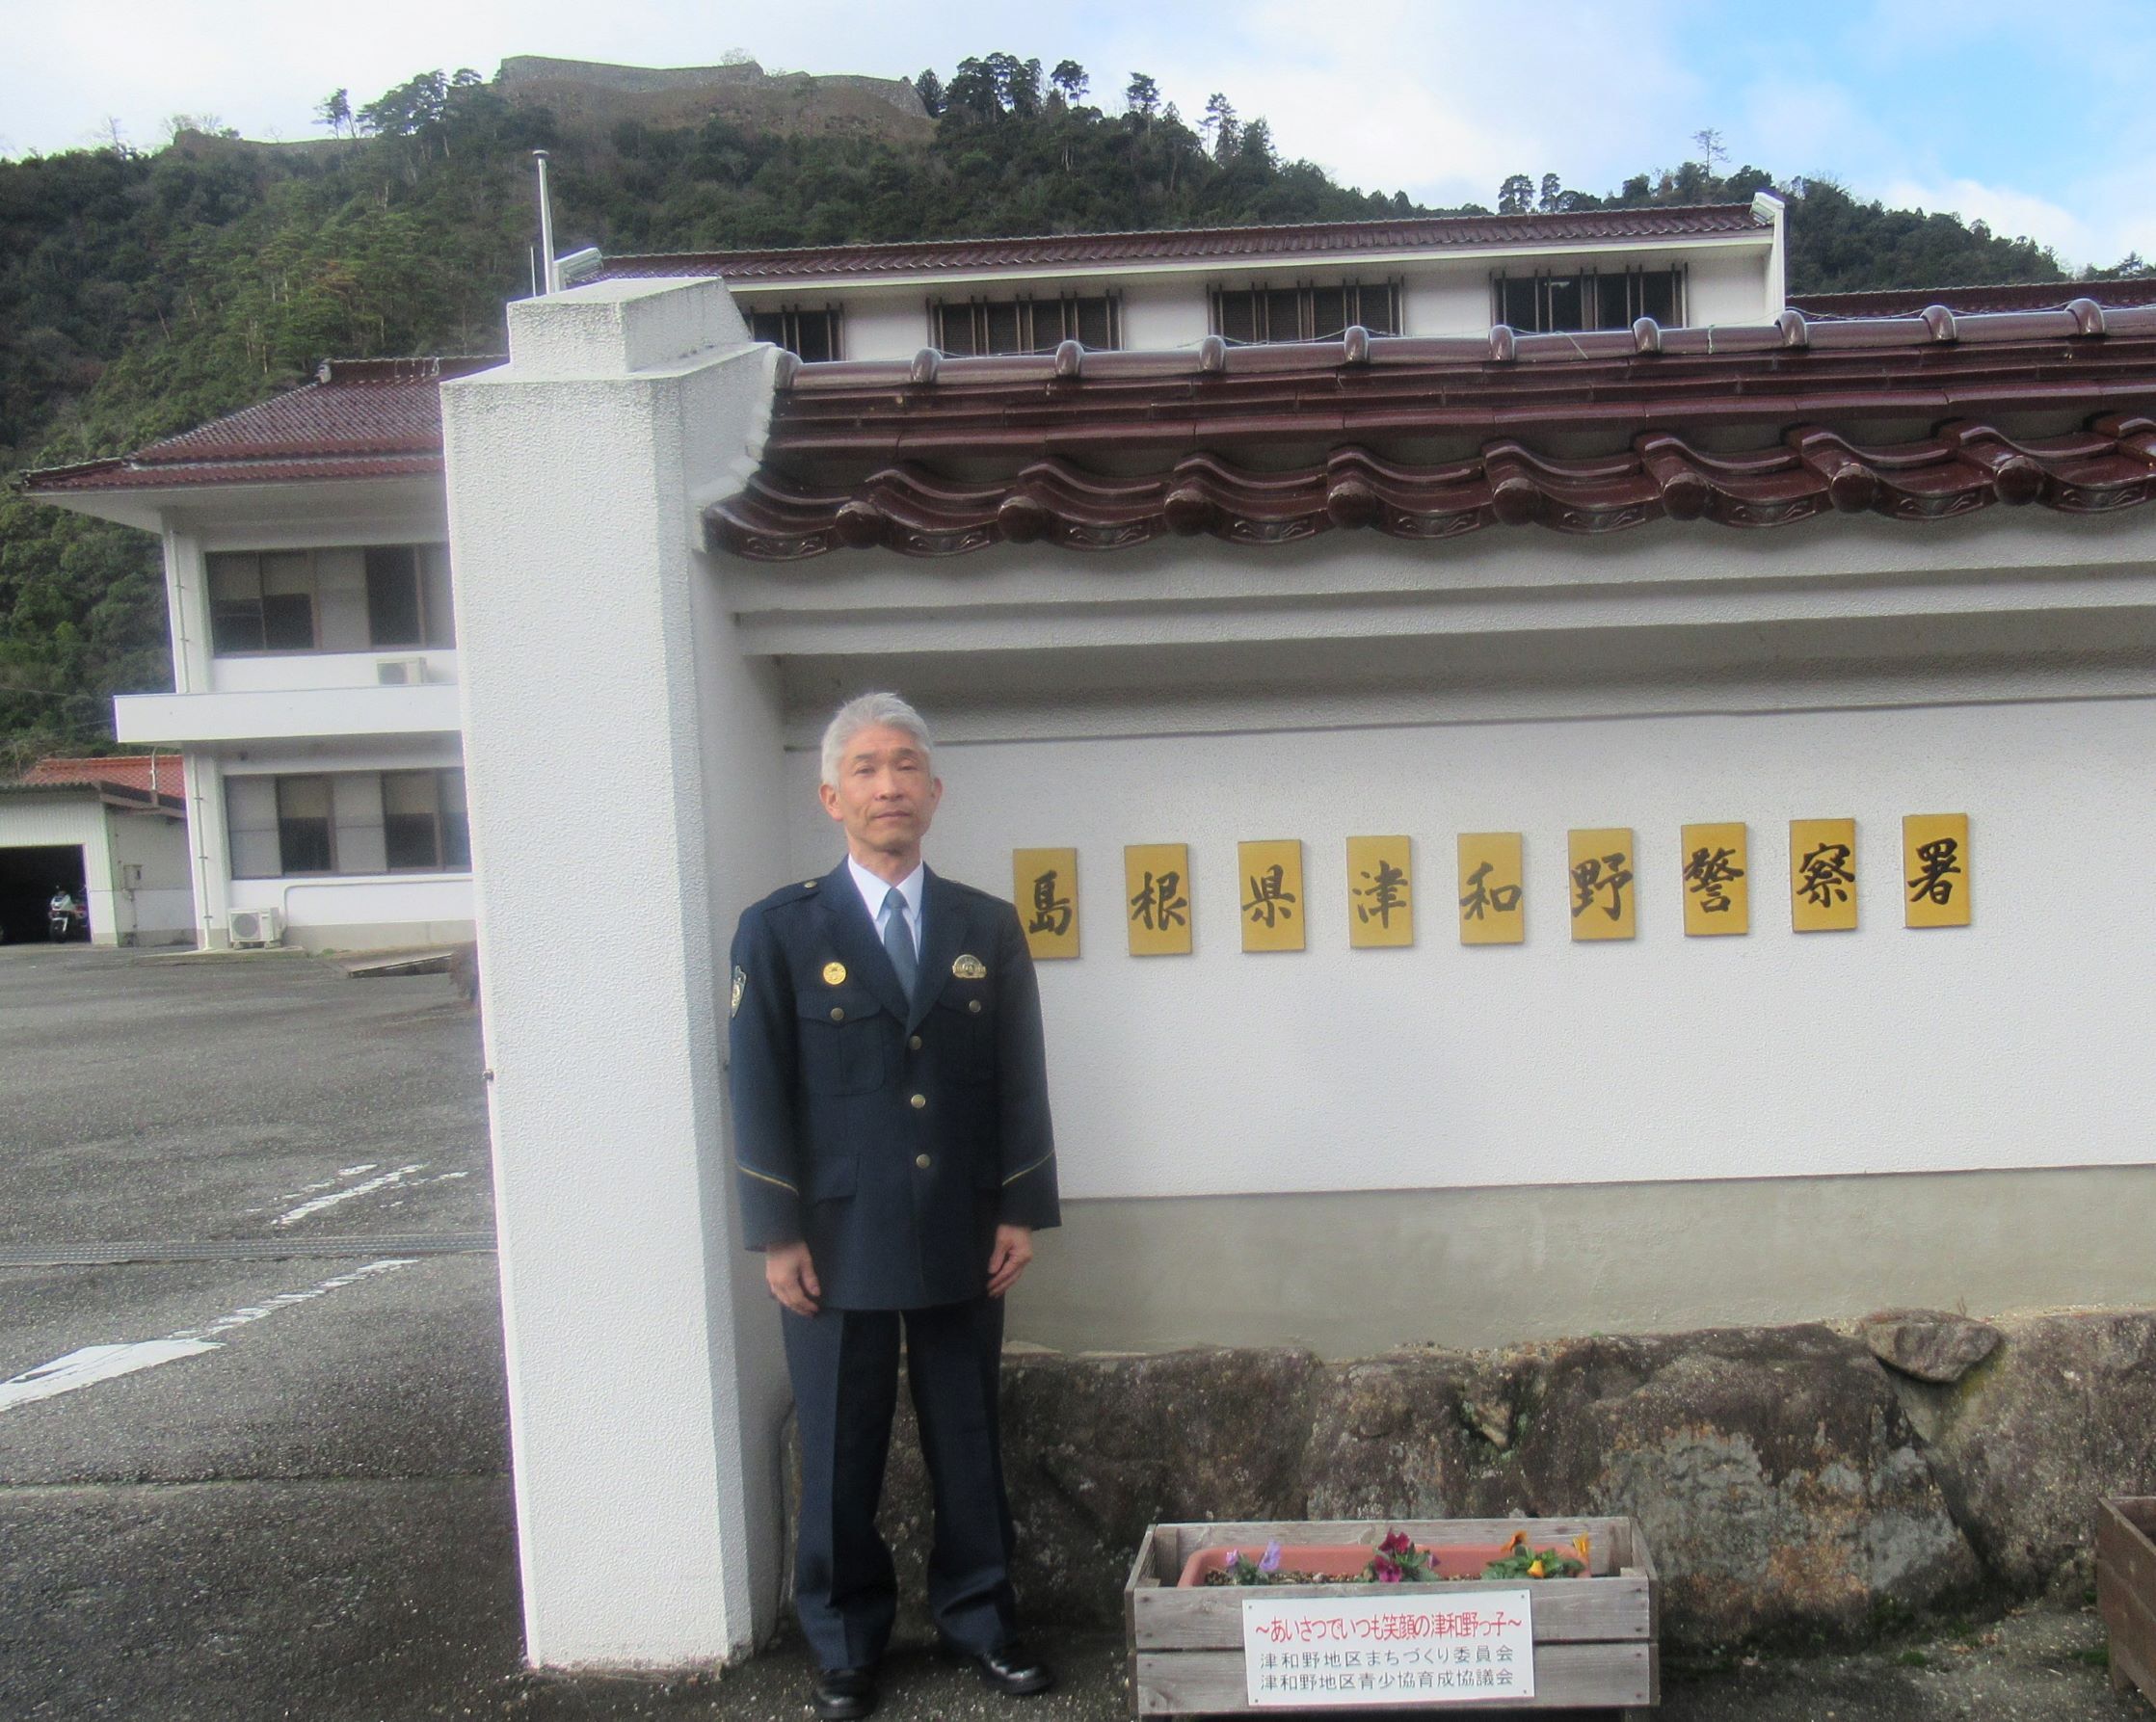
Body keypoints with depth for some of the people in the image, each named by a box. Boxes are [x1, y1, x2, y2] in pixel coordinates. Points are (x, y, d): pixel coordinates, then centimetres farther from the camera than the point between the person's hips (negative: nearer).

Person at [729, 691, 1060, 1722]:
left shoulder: (988, 928, 5)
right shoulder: (781, 931, -2)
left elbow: (1020, 1080, 6)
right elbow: (759, 1093, -4)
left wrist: (1021, 1212, 2)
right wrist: (778, 1236, -7)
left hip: (963, 1242, 2)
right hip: (840, 1242, -2)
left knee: (968, 1440, 13)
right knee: (840, 1454, 8)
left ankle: (977, 1617, 30)